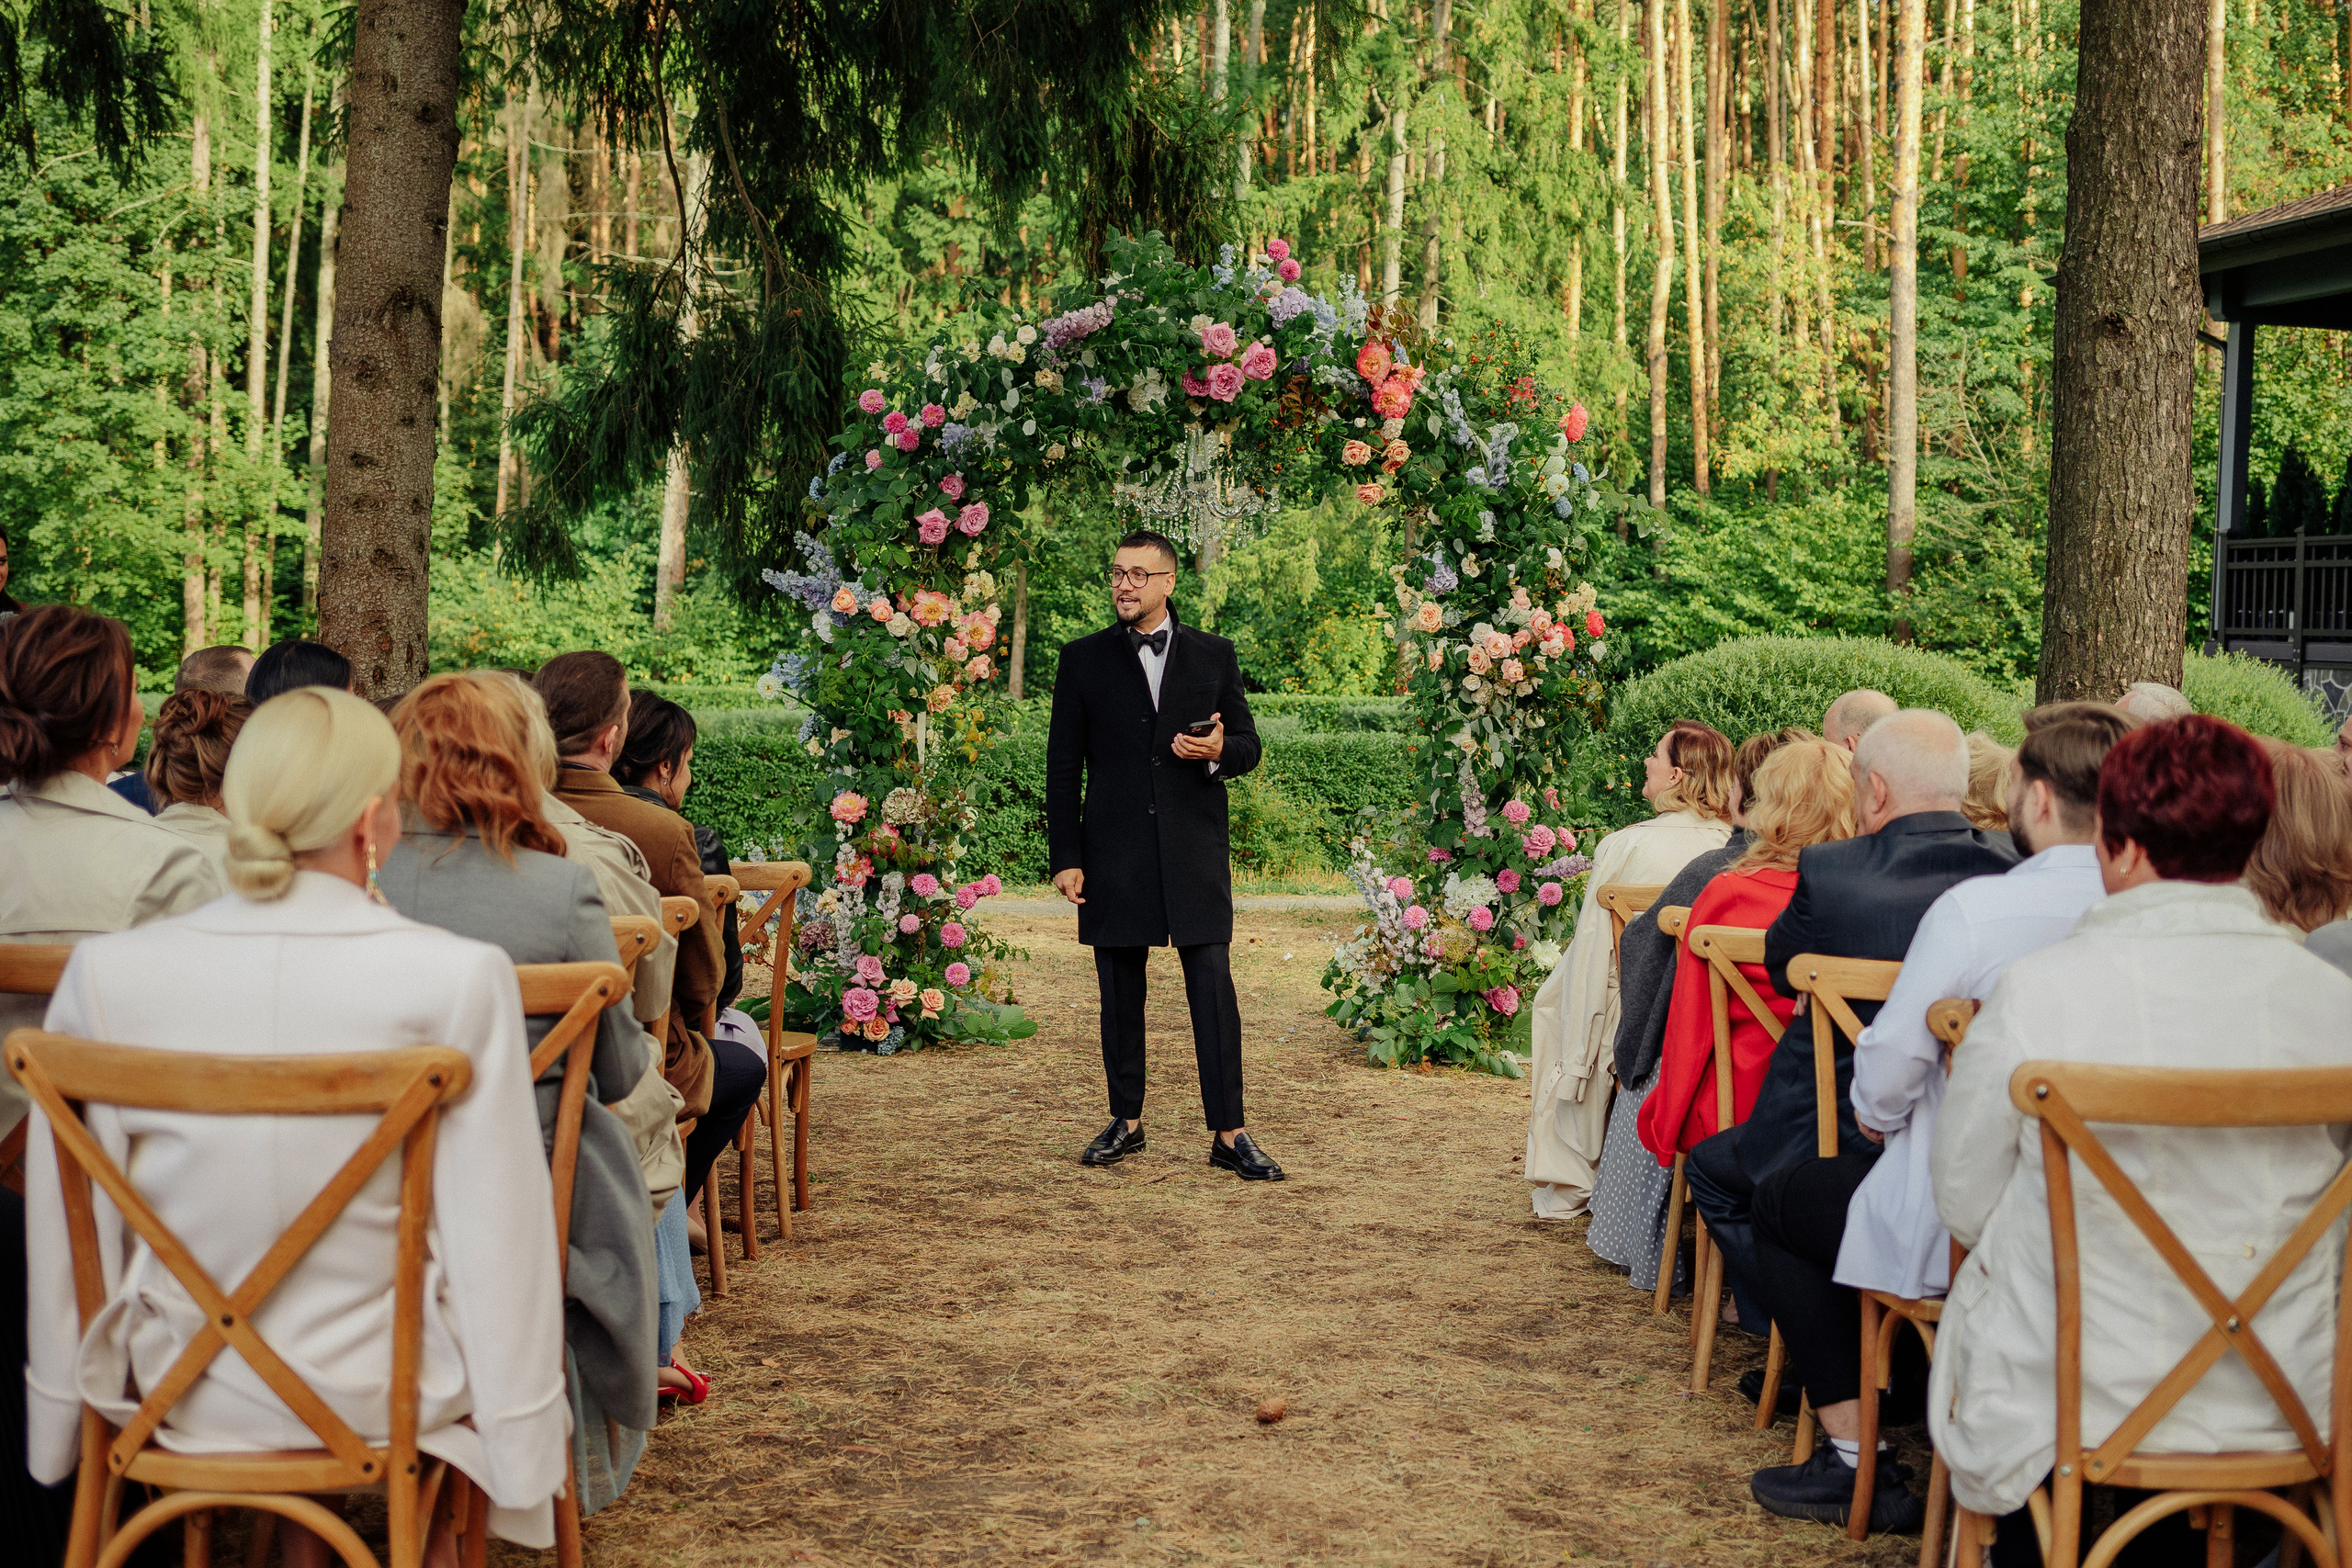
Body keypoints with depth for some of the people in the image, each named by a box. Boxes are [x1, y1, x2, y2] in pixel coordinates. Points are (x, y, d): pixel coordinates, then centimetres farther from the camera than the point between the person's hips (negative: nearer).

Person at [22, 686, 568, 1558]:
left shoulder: (105, 974, -12)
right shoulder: (460, 979, -20)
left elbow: (66, 1235, -2)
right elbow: (500, 1247, -15)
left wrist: (59, 1434, 13)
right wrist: (525, 1473, -3)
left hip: (183, 1397, 3)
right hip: (381, 1397, -2)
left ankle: (296, 1546, 37)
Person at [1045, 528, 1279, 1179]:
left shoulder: (1213, 655, 9)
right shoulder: (1083, 659, 8)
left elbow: (1249, 745, 12)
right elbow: (1062, 765, 6)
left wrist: (1219, 751, -12)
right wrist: (1065, 857, -1)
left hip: (1194, 850, 0)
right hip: (1114, 851, 1)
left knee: (1214, 989, -6)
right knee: (1120, 993, 7)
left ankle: (1229, 1134, -3)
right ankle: (1126, 1122, 20)